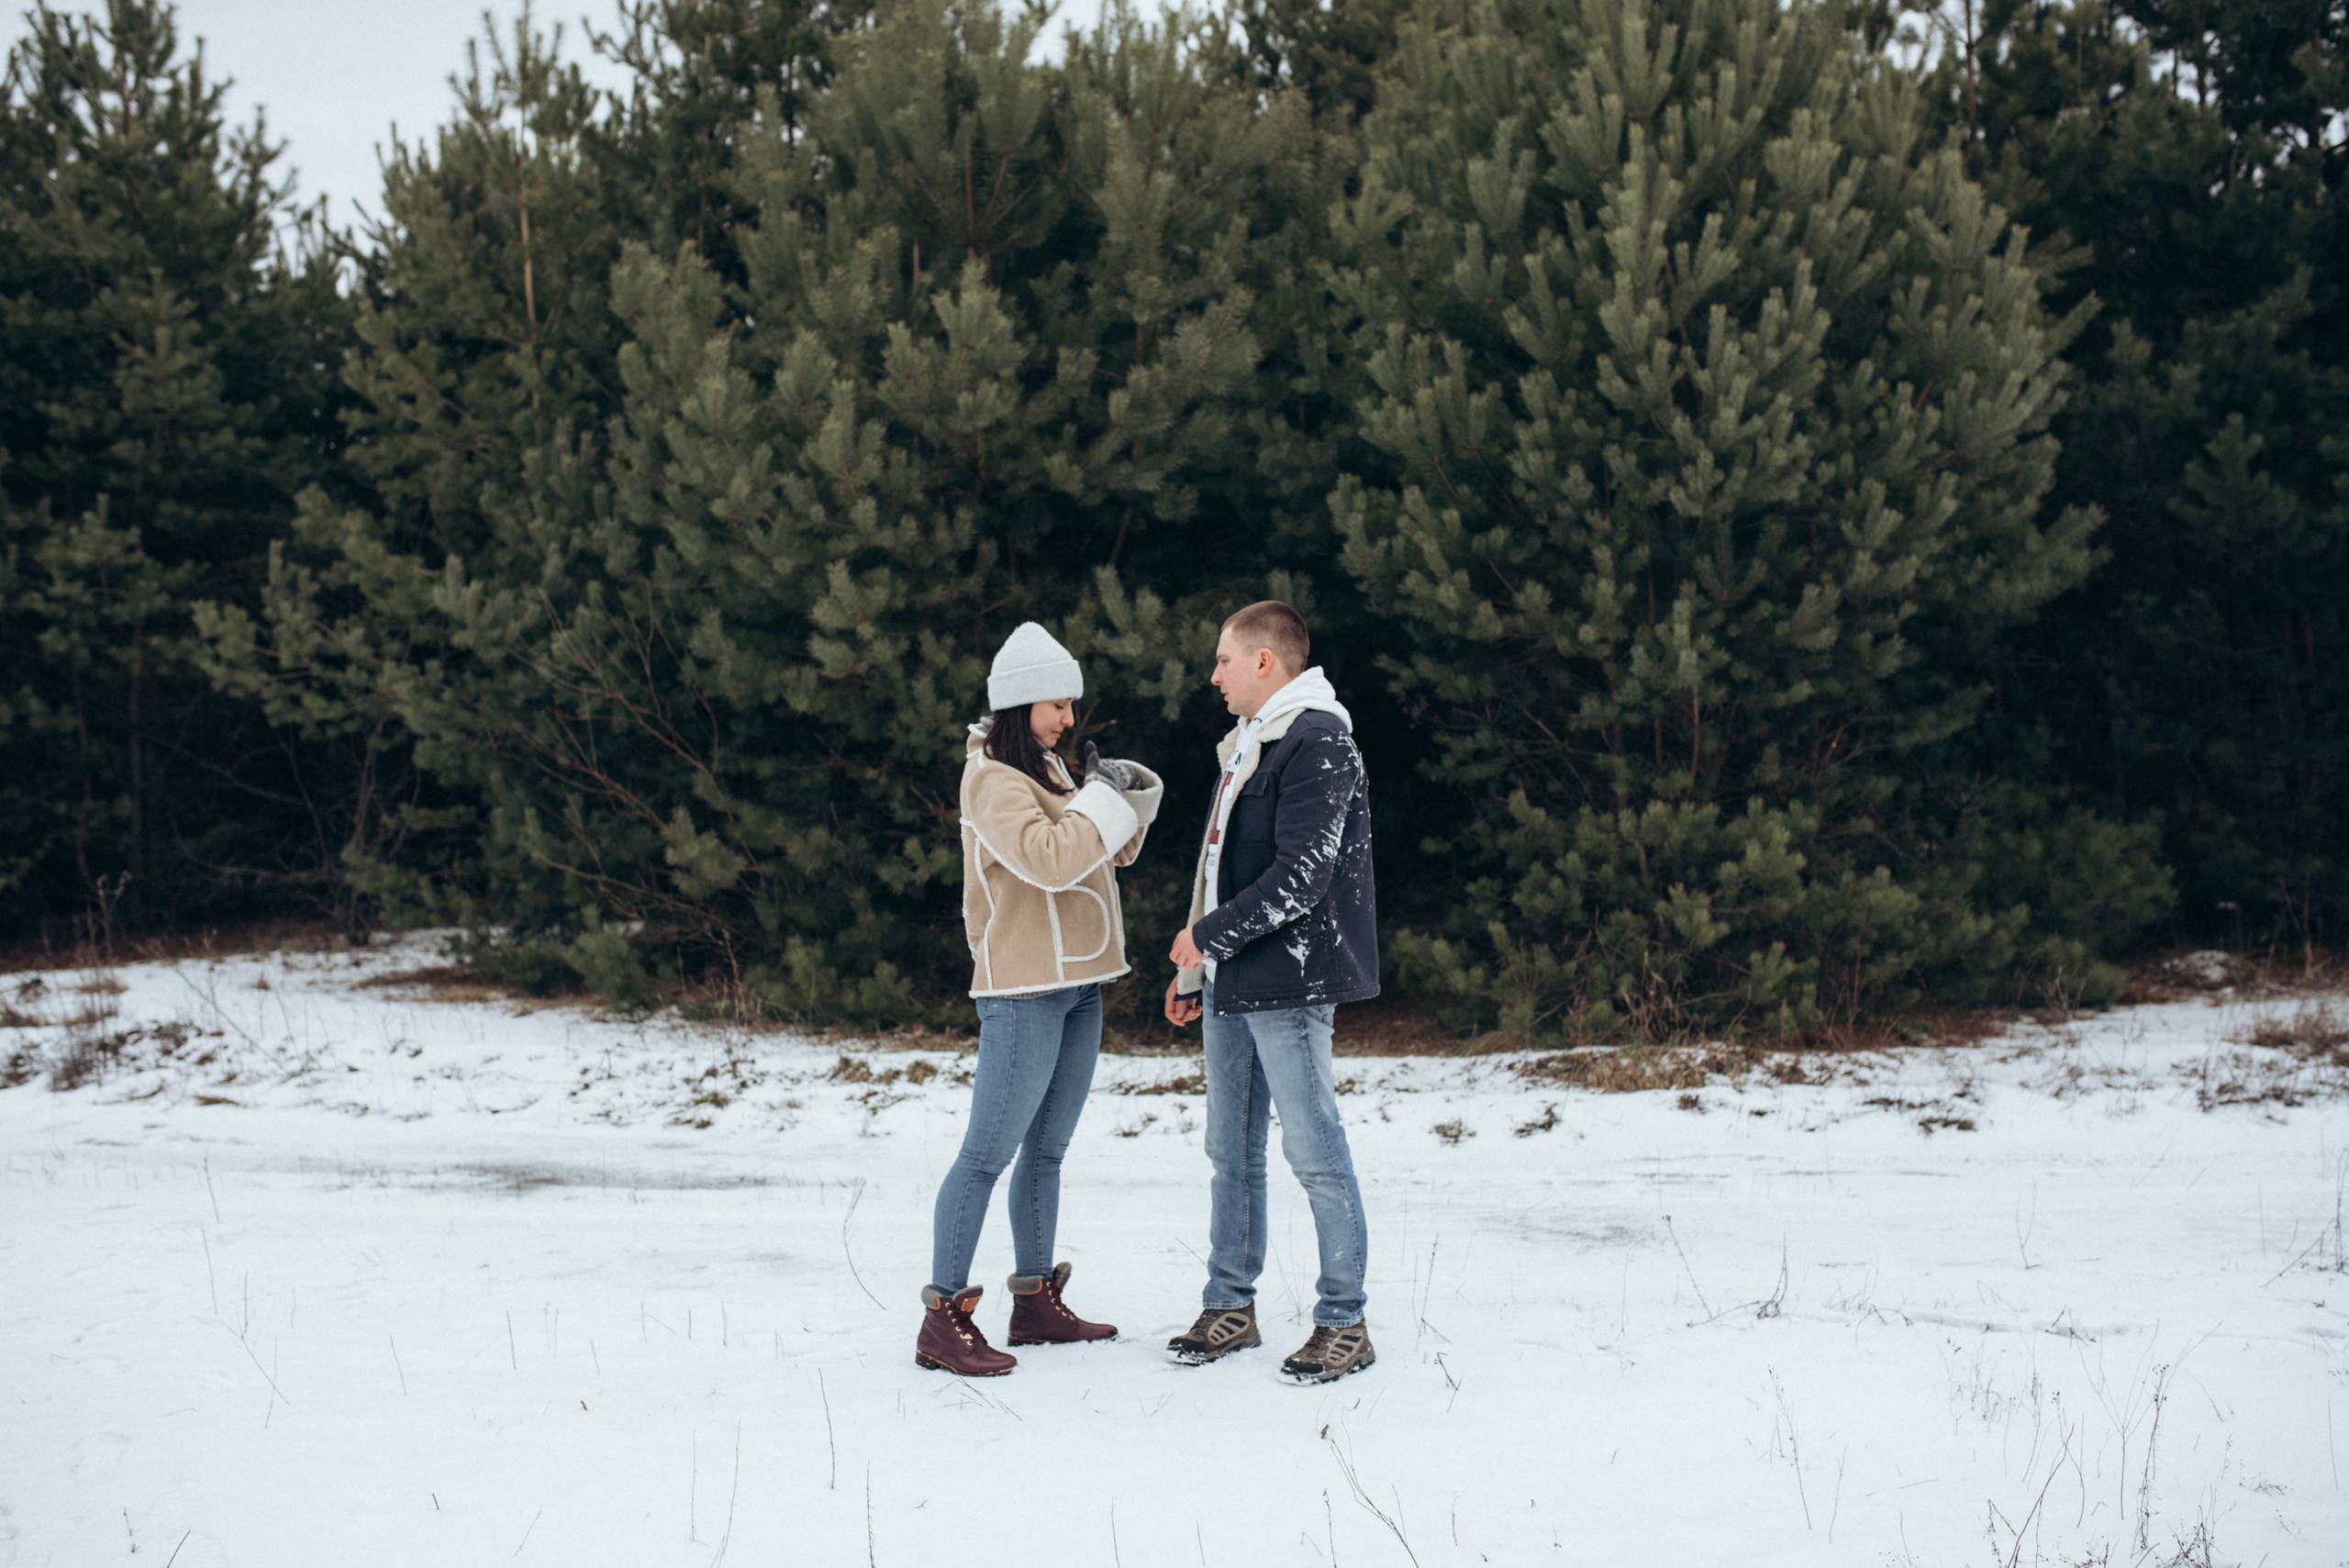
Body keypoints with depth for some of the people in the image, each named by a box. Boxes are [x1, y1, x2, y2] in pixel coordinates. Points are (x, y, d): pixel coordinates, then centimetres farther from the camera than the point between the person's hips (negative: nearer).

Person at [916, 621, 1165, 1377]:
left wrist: (1128, 795, 3)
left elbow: (1109, 852, 21)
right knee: (988, 1152, -9)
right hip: (1022, 992, -9)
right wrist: (1101, 799, -16)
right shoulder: (993, 781, -13)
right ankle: (944, 1319, -8)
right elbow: (1048, 857, -28)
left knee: (1046, 1150, 14)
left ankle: (1036, 1300, 22)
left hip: (1076, 986, 9)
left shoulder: (1045, 769, 15)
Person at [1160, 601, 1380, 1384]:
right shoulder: (1249, 746, 19)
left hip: (1289, 982, -10)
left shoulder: (1317, 741, -12)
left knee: (1313, 1149, -5)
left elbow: (1303, 872, -20)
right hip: (1234, 985, 10)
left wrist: (1210, 936, -16)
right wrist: (1195, 969, 21)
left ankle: (1344, 1320, 1)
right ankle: (1230, 1308, 21)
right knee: (1232, 1150, 13)